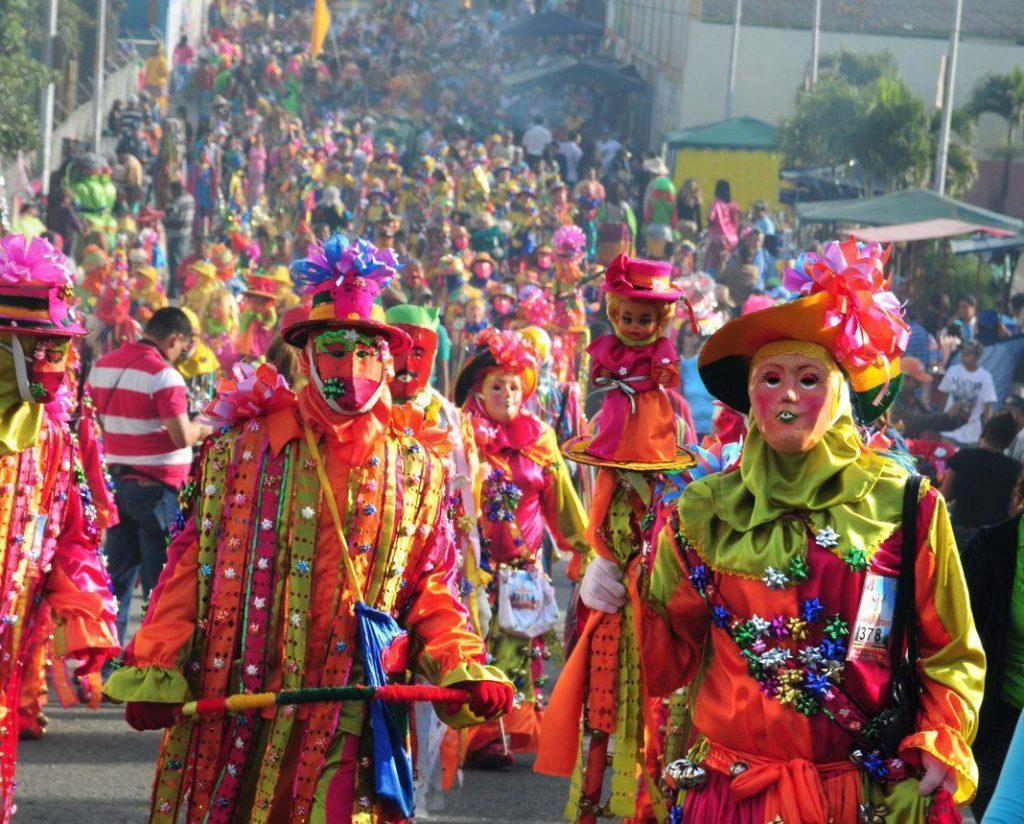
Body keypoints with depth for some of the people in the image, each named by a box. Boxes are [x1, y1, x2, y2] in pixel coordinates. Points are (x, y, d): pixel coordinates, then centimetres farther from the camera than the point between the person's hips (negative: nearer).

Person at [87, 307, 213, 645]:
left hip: (117, 481, 6)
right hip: (156, 486, -6)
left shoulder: (102, 365, 7)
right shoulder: (163, 374, -16)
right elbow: (182, 437, -19)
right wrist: (204, 428, -1)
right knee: (160, 579, 1)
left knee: (117, 573, 11)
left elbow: (97, 422, 16)